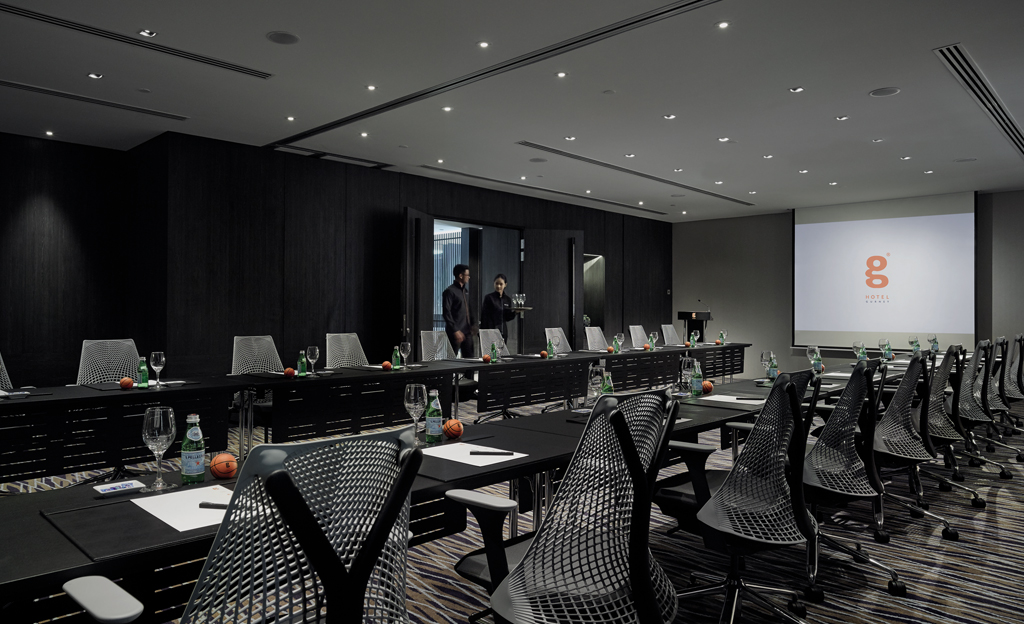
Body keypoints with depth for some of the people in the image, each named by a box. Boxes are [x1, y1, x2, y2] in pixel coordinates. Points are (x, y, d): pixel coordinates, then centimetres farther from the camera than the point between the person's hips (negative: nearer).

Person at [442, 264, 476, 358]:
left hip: (467, 331, 8)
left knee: (469, 358, 8)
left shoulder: (465, 290, 16)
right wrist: (455, 331, -18)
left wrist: (472, 324, 12)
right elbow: (446, 312, -15)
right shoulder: (450, 291, -9)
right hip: (456, 332, -8)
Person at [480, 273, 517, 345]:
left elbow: (507, 317, 14)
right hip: (491, 331, -5)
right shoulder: (489, 297, -4)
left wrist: (514, 312, -5)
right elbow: (484, 316, -6)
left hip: (503, 331, 5)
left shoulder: (508, 299, 10)